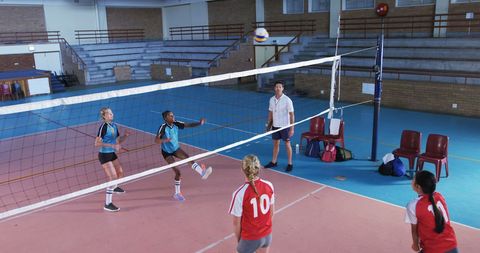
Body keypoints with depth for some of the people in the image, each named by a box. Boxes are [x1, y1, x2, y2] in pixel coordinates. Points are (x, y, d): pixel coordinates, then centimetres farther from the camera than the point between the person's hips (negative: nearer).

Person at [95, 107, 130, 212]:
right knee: (113, 177, -12)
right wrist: (112, 145, -30)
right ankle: (107, 204, -4)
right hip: (104, 155, -8)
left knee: (120, 173, 23)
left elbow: (119, 141, 11)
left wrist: (125, 135, -6)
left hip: (112, 154, 8)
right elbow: (97, 143, -24)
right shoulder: (103, 126, -19)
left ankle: (115, 187, 55)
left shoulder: (114, 125, 4)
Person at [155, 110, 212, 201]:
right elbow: (156, 140, -33)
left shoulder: (176, 124, -12)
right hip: (167, 152, -4)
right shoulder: (163, 127, -25)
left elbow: (188, 125, -12)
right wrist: (164, 140, -54)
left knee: (188, 158, -25)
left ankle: (202, 172, -40)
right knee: (177, 172, -8)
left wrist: (199, 123, -28)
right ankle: (177, 193, 11)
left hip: (176, 149, 4)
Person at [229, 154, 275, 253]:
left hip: (250, 238, -4)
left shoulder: (239, 194, -26)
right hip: (267, 235, 4)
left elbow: (236, 222, -16)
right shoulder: (269, 185, -12)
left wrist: (238, 239, 2)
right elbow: (272, 211, 1)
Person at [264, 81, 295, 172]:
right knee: (275, 144, 14)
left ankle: (290, 164, 15)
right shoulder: (272, 100, 2)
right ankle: (273, 162, 26)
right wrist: (268, 125, 11)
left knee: (287, 144, 4)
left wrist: (292, 128, -15)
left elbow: (291, 114, -12)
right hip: (275, 126, 5)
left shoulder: (287, 100, -13)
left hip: (285, 126, -5)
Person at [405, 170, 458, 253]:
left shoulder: (413, 206, -16)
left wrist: (415, 245, 15)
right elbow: (446, 220, 10)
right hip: (452, 246, 5)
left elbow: (414, 230, -4)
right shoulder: (439, 196, -1)